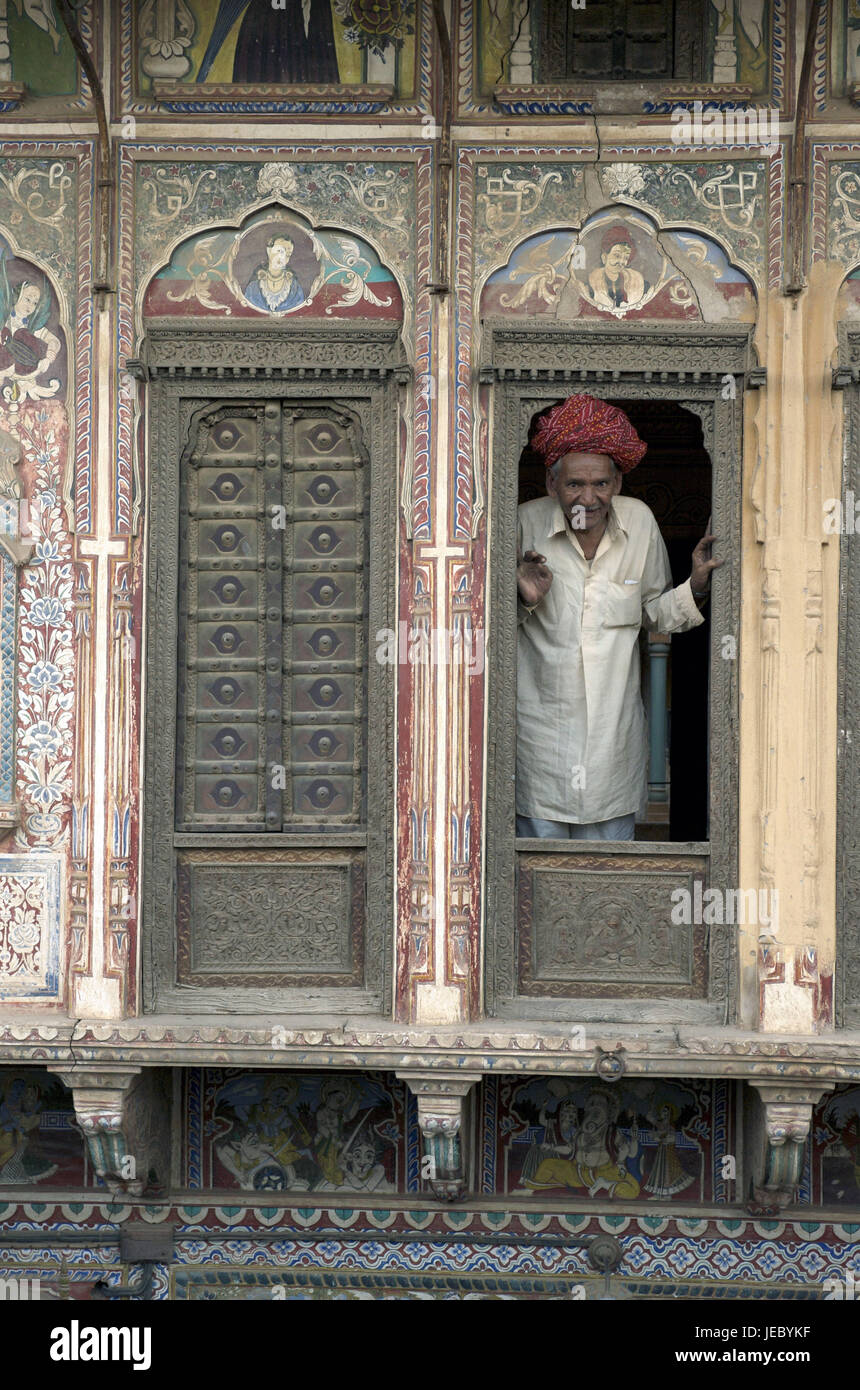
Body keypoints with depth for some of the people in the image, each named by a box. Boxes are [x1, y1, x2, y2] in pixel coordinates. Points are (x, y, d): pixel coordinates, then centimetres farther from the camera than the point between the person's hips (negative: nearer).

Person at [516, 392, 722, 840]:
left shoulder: (639, 522, -3)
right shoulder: (527, 523, -11)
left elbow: (654, 613, 8)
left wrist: (696, 585, -9)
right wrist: (523, 600, -20)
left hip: (614, 722, 2)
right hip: (542, 717, -2)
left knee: (611, 834, 11)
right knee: (541, 838, 7)